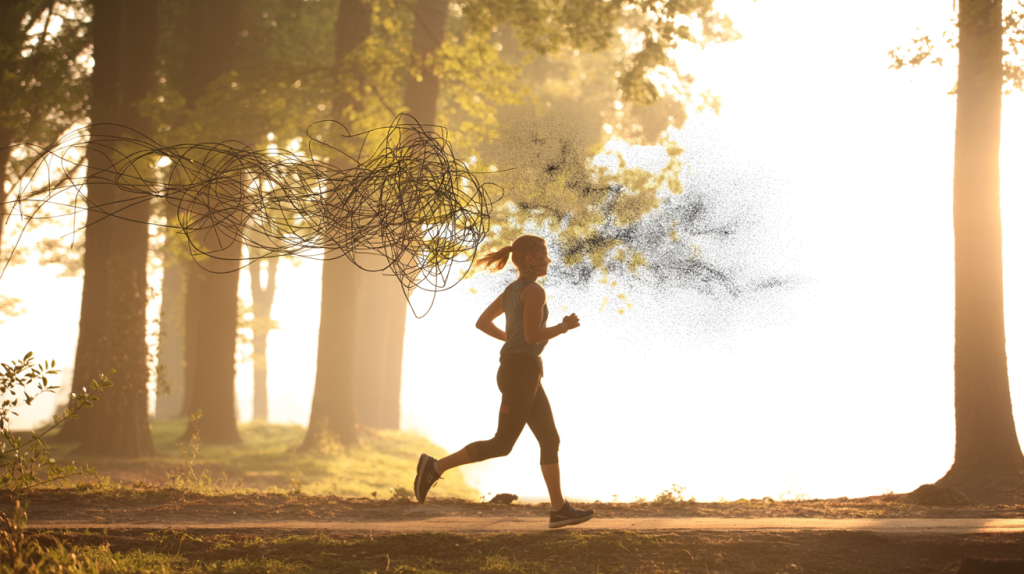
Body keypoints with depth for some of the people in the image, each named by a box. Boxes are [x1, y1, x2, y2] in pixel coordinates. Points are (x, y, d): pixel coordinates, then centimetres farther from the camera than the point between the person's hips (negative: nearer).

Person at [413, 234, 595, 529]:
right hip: (521, 371, -10)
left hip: (519, 373, 10)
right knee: (502, 444, -8)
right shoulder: (534, 291, -11)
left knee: (550, 440, 8)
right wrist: (564, 327, -3)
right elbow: (533, 335, -19)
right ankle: (436, 466, -8)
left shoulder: (512, 289, 18)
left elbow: (482, 322, 22)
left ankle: (559, 509, 6)